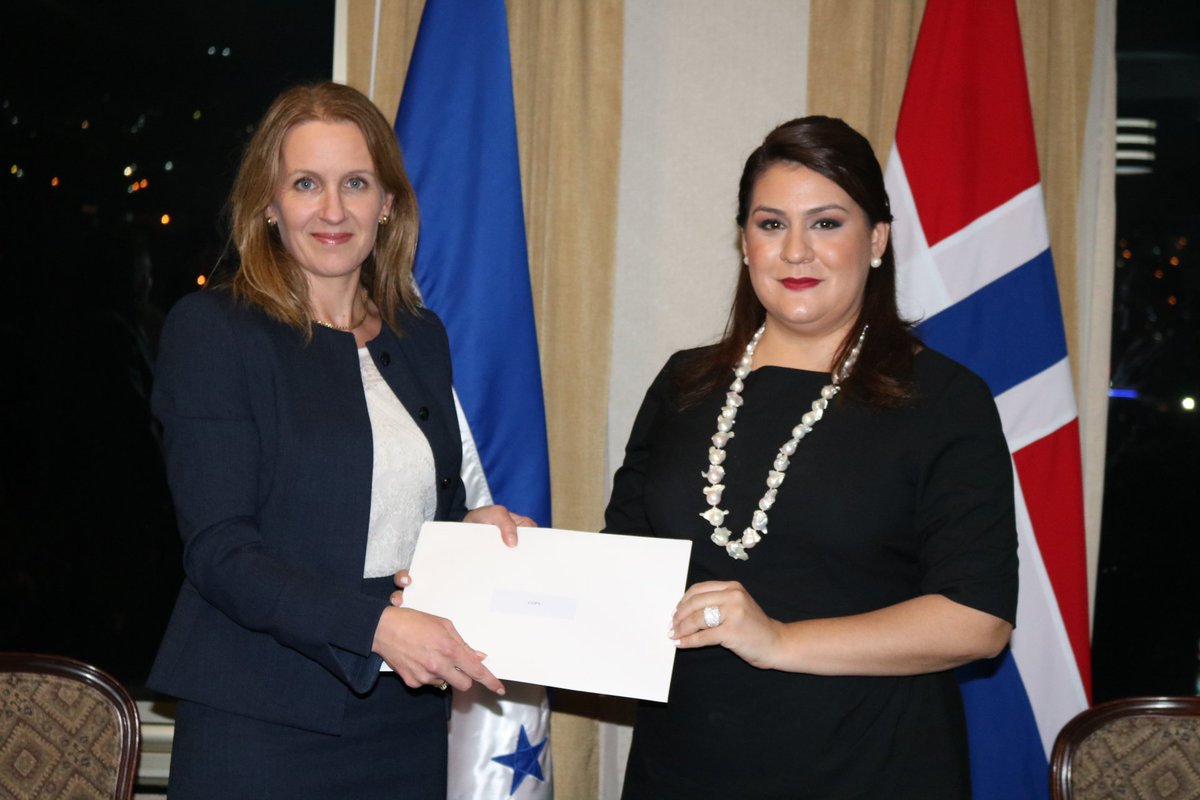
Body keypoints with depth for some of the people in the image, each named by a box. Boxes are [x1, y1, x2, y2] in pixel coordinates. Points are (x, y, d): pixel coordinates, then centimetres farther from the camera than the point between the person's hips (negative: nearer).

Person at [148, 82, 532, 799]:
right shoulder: (212, 329, -7)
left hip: (406, 717, 5)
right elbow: (219, 550, -14)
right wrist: (377, 625, -25)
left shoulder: (422, 337, 10)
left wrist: (473, 527, -1)